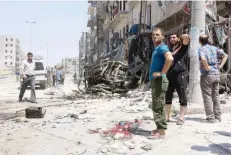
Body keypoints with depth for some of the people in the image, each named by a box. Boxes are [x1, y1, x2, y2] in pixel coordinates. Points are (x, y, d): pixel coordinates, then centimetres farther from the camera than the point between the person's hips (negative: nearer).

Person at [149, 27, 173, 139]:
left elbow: (170, 58, -34)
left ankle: (161, 132, -2)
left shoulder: (162, 47, -13)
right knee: (156, 106, 15)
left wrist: (161, 72, -25)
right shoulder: (156, 48, 17)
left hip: (159, 80, -10)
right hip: (155, 80, 10)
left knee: (158, 106, -8)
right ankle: (159, 128, 25)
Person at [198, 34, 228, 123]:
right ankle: (218, 117, 20)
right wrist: (220, 66, 9)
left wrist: (207, 67, -17)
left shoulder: (201, 49, -10)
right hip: (217, 74, 7)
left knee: (207, 97, 1)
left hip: (207, 75, -6)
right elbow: (225, 56, 14)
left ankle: (211, 118, 4)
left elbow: (203, 59, -30)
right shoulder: (214, 48, 10)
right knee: (216, 96, 14)